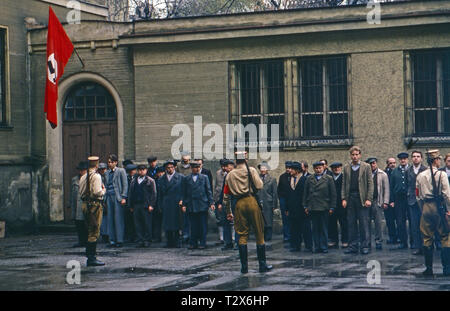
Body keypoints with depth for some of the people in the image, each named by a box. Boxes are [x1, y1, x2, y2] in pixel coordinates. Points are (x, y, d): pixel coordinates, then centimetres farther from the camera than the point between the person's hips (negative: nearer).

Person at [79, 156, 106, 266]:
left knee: (89, 231, 15)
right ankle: (92, 258, -6)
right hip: (95, 205, -8)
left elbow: (81, 192, 11)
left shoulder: (83, 177, 11)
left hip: (85, 204, 8)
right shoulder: (96, 176, -12)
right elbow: (97, 192, -20)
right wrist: (104, 190, -1)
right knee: (94, 232, -5)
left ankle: (89, 255, 19)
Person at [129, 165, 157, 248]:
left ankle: (147, 240, 1)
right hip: (136, 206, 4)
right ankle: (140, 241, 6)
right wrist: (130, 206, 11)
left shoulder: (150, 181, 6)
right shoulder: (133, 181, 18)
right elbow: (131, 193, 19)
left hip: (146, 206, -4)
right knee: (138, 224, 2)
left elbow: (153, 194, 0)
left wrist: (151, 205, -9)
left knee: (147, 224, -4)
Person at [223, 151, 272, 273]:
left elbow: (226, 195, 13)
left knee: (242, 235, 6)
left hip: (239, 204, 2)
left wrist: (228, 212, 20)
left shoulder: (230, 175, 11)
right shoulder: (251, 170, 1)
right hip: (252, 201, -2)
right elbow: (259, 186, -8)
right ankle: (262, 264, 7)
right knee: (259, 234, 5)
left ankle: (244, 266, 3)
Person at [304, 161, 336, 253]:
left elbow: (333, 194, 3)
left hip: (324, 208, -2)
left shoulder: (329, 179, 4)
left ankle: (324, 247, 7)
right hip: (312, 208, 2)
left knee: (324, 228, 1)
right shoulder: (309, 179, 10)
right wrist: (305, 206, 8)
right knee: (315, 228, 4)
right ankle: (317, 247, 9)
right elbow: (305, 193, 14)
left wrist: (332, 207, -1)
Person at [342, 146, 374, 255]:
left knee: (364, 224, -2)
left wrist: (368, 199, -9)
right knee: (351, 224, 5)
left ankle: (364, 246, 3)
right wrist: (344, 199, 2)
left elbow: (370, 183, -1)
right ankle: (353, 246, 10)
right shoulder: (346, 168, 12)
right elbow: (344, 184, 12)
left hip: (362, 198, -3)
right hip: (350, 198, 3)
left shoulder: (366, 167, 3)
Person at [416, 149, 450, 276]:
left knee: (427, 238, 8)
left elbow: (418, 195, 10)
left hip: (426, 208, 4)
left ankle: (429, 268, 9)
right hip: (440, 207, -4)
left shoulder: (420, 176, 6)